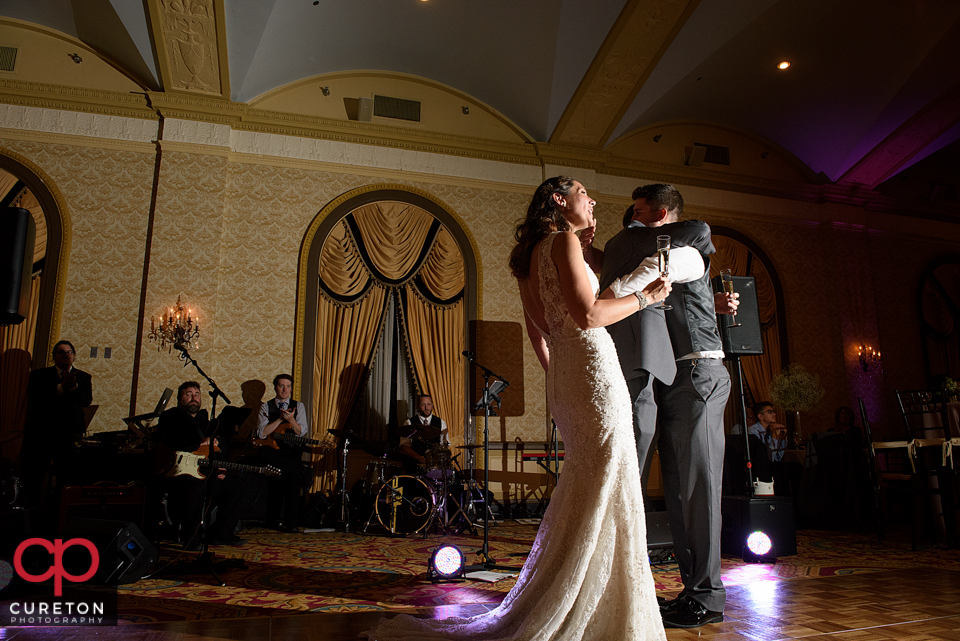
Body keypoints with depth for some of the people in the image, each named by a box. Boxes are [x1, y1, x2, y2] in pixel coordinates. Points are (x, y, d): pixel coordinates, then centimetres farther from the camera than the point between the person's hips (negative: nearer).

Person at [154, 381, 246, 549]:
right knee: (197, 487, -38)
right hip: (174, 473, -8)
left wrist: (217, 468, 8)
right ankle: (191, 540, -22)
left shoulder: (203, 420, 23)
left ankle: (220, 534, 1)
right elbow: (170, 442, -18)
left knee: (235, 484, -3)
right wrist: (201, 442, -18)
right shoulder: (170, 417, 2)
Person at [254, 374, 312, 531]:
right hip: (272, 450, 0)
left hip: (292, 450, 0)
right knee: (262, 454, -36)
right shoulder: (266, 407, 11)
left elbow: (301, 432, 1)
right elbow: (261, 433, -3)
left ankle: (291, 520, -20)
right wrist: (280, 419, -11)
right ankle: (302, 471, -26)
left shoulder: (298, 406, 13)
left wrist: (292, 420, -18)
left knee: (291, 474, -30)